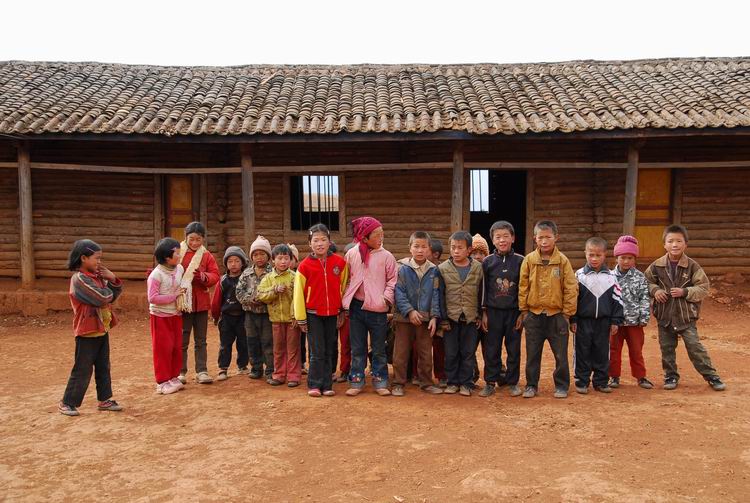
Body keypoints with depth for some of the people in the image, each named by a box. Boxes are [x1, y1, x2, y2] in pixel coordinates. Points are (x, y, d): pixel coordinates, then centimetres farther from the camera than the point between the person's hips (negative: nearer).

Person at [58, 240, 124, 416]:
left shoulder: (97, 276, 9)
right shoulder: (79, 278, -18)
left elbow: (114, 294, 8)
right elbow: (102, 297, -25)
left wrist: (112, 279, -8)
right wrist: (109, 292, -3)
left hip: (102, 330, 8)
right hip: (87, 332, -8)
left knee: (103, 367, 13)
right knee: (82, 370, 1)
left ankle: (104, 399, 23)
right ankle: (67, 402, 14)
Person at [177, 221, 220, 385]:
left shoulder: (207, 256, 3)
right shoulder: (179, 253, -3)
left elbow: (215, 276, -2)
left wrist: (204, 276, -22)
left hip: (201, 303, 2)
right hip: (183, 302, -2)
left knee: (201, 340, 10)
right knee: (182, 340, 7)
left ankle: (201, 371, 16)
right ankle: (181, 372, 18)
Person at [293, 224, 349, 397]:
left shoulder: (340, 262, -3)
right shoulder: (305, 265, -8)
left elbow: (343, 287, 6)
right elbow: (298, 293, -4)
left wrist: (342, 311, 8)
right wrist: (301, 318, -2)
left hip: (332, 314, 2)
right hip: (313, 314, -2)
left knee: (328, 352, 10)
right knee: (317, 352, -1)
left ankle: (327, 385, 19)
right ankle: (314, 385, 12)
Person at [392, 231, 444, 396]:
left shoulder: (433, 270, 1)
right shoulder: (402, 268, -7)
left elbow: (436, 295, 2)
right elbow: (399, 292, -10)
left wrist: (434, 316, -6)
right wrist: (410, 311, -18)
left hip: (426, 318, 2)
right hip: (404, 317, -2)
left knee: (426, 353, 11)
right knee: (401, 353, 5)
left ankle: (426, 382, 25)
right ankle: (398, 383, 17)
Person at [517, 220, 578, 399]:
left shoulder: (562, 260, -5)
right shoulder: (529, 260, -2)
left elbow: (571, 288, -3)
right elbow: (523, 287, 2)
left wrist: (567, 313, -4)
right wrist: (523, 310, 2)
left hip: (556, 315, -1)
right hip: (534, 315, 1)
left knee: (561, 354, 8)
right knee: (532, 354, 11)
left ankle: (562, 386, 24)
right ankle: (531, 385, 24)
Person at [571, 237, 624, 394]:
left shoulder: (610, 276, 2)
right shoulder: (579, 275, -3)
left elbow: (617, 300, 6)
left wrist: (615, 321, 2)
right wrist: (573, 320, -4)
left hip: (604, 321, 2)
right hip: (583, 321, -2)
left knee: (602, 352, 9)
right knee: (582, 352, 4)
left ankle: (601, 381, 21)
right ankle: (582, 382, 14)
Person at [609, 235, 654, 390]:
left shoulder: (640, 277, -2)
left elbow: (645, 298, -2)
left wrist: (644, 317, -7)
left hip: (634, 321, 0)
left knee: (636, 350, 10)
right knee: (614, 349, 9)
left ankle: (641, 377, 23)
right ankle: (614, 376, 21)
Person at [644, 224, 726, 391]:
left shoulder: (692, 266, -8)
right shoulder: (657, 266, -3)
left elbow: (703, 288, -6)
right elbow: (647, 282, 10)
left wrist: (685, 292, -19)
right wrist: (655, 290, -9)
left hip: (686, 315, -2)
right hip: (664, 315, 3)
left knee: (695, 347, -1)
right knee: (667, 348, 12)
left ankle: (711, 376, 14)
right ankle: (671, 375, 27)